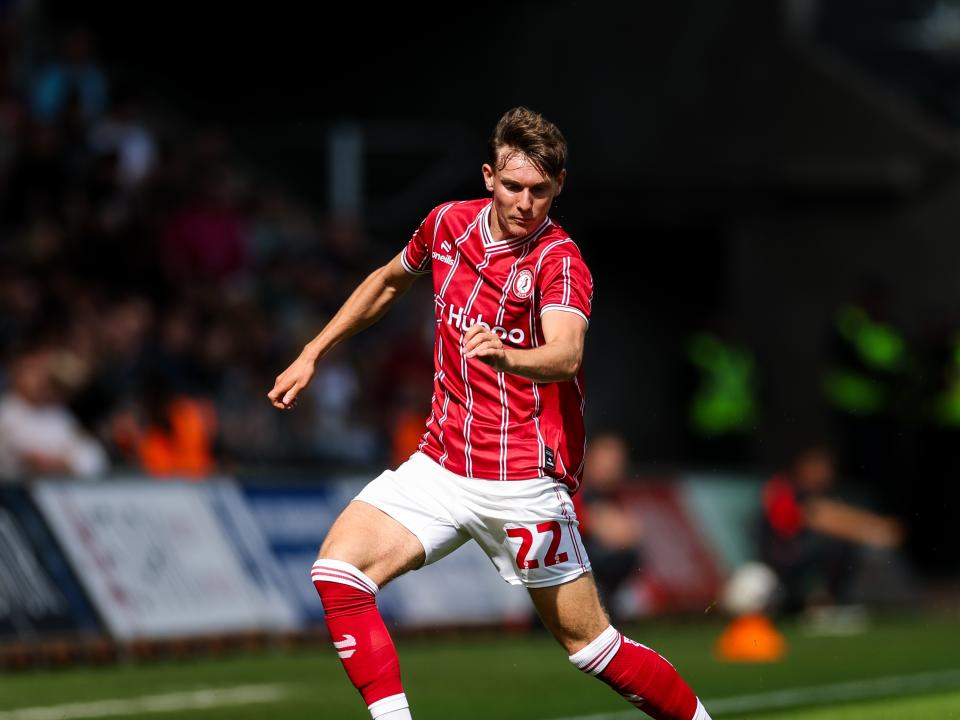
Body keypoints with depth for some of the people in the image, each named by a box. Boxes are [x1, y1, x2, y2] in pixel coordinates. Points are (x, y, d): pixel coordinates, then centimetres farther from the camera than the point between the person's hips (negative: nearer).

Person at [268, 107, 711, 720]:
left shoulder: (558, 260, -14)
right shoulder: (448, 224, 3)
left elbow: (566, 355, -34)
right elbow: (389, 282, 25)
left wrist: (505, 356, -55)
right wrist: (312, 356, 24)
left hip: (526, 480, -5)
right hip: (442, 462, 5)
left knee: (588, 642, -2)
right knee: (339, 570, -15)